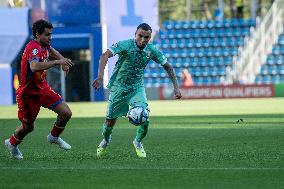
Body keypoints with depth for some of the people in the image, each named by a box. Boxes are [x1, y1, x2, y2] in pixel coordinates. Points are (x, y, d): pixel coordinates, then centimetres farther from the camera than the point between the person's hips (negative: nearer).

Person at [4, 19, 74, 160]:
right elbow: (34, 66, -50)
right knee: (28, 127, 8)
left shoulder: (44, 45, 0)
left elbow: (51, 51, 28)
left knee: (66, 113, -4)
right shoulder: (34, 48, -28)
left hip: (42, 88, 8)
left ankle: (54, 137, 22)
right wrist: (57, 62, -48)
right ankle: (12, 144, 39)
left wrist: (63, 61, 11)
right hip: (29, 94, -8)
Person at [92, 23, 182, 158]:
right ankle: (105, 140, 38)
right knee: (110, 120, 4)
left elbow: (167, 67, 6)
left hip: (137, 87, 2)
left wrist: (176, 87, -2)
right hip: (118, 86, -2)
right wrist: (100, 77, -45)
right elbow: (105, 55, -32)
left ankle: (138, 142, 11)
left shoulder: (151, 51, -7)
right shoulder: (125, 45, -21)